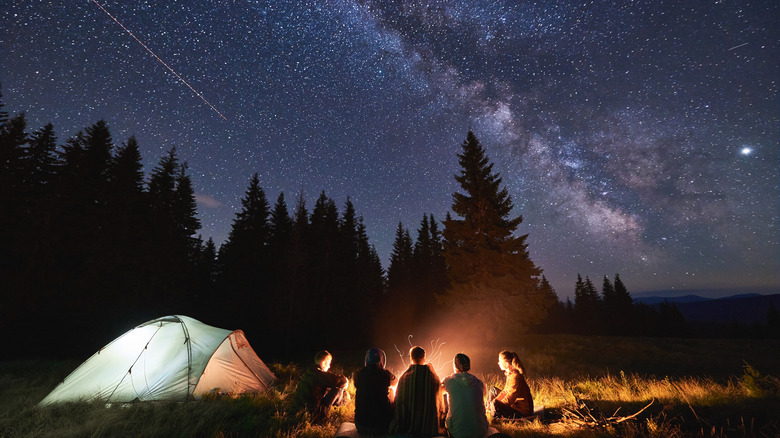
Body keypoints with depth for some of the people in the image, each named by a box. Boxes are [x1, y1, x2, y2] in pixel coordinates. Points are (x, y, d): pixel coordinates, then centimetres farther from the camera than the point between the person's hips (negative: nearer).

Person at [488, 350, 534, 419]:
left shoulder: (515, 377, -29)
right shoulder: (510, 374, 2)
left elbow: (508, 400, -25)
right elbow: (505, 391, 10)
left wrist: (494, 403, -15)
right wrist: (494, 401, 1)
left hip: (522, 413, -10)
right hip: (515, 404, 10)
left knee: (495, 404, -29)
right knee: (493, 390, 15)